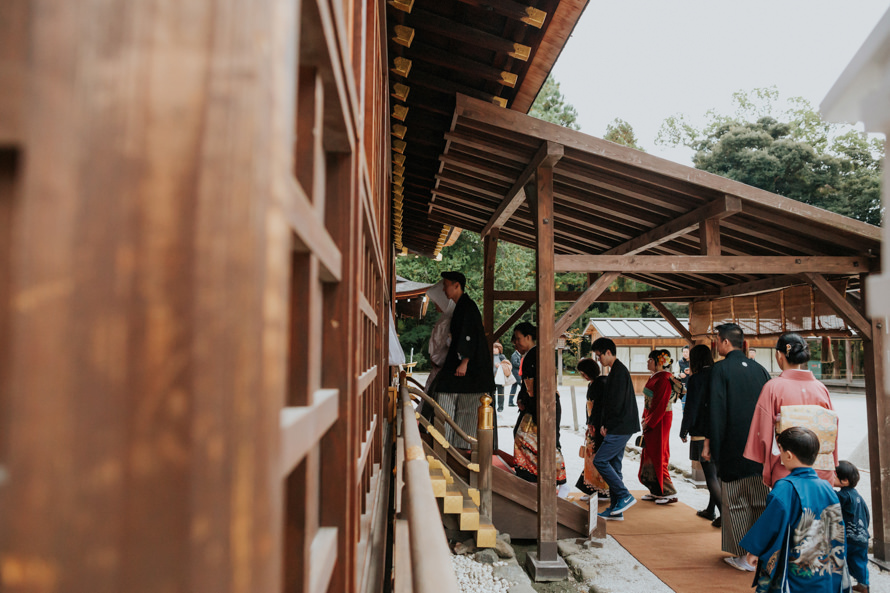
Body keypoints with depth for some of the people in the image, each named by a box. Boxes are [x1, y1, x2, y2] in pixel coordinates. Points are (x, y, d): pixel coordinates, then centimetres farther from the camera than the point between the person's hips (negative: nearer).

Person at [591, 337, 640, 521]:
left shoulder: (619, 372, -15)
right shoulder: (616, 371, 17)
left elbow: (617, 403, -20)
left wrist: (606, 425, -8)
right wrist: (605, 425, 11)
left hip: (620, 428, -10)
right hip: (619, 428, 10)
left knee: (600, 461, -10)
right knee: (613, 464, 11)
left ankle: (625, 496, -2)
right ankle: (616, 510, 16)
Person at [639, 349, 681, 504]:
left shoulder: (663, 379, -18)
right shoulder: (654, 377, 11)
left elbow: (661, 405, -21)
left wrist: (649, 423, -15)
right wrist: (644, 418, 9)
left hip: (660, 421, -10)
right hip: (651, 421, 10)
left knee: (657, 456, -3)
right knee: (649, 455, 13)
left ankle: (670, 493, 6)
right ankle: (656, 491, 21)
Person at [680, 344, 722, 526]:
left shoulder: (696, 379, -12)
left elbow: (691, 409, -11)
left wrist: (683, 432, -1)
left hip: (703, 434, -6)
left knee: (711, 476, 0)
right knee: (717, 473, 16)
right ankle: (710, 510, 27)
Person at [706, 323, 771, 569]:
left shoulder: (720, 369, -10)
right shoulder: (759, 369, 6)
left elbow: (717, 411, -13)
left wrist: (712, 447, -9)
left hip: (733, 447, -5)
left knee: (735, 503, 4)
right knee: (760, 501, 13)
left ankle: (744, 555, 8)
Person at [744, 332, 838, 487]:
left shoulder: (773, 387, -8)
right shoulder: (821, 388, 3)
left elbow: (765, 432, -5)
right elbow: (832, 429, 10)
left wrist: (766, 474, 4)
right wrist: (831, 468, 22)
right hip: (822, 471, 4)